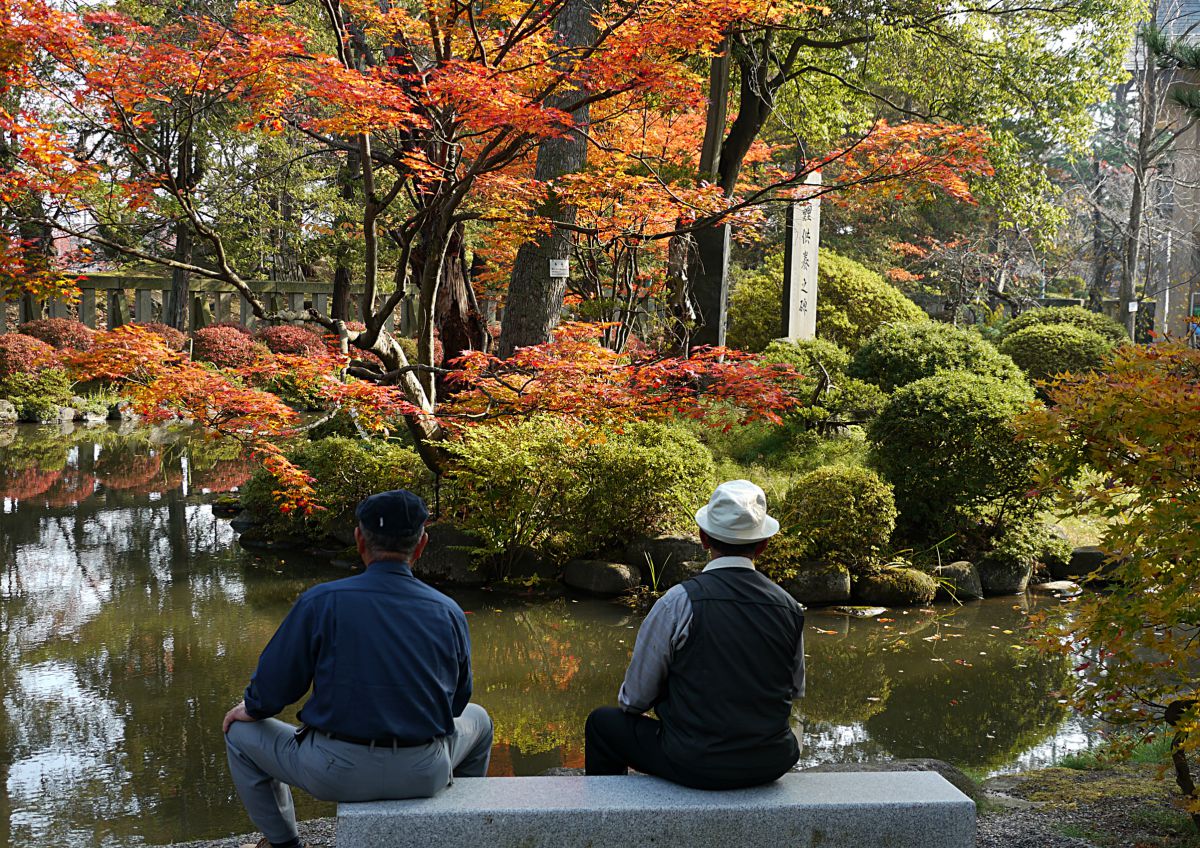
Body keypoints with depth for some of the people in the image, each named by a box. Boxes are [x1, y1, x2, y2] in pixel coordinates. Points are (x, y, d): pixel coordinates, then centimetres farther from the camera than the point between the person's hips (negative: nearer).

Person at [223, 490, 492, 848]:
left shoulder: (322, 602, -11)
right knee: (478, 720, 35)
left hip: (337, 774, -2)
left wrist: (251, 709, 18)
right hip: (425, 776, 3)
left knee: (240, 734, 24)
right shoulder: (449, 613, -2)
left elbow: (271, 690, -6)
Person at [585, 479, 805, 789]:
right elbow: (795, 691, 11)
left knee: (603, 723, 19)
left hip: (696, 763, -4)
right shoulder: (790, 608, -5)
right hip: (772, 763, 4)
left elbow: (634, 698, -8)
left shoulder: (679, 603, -16)